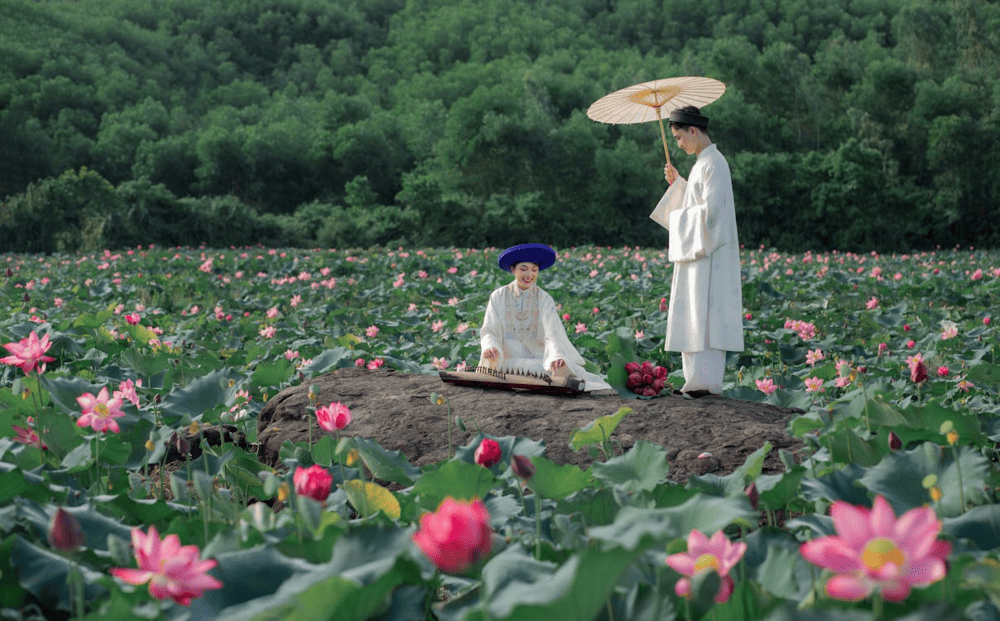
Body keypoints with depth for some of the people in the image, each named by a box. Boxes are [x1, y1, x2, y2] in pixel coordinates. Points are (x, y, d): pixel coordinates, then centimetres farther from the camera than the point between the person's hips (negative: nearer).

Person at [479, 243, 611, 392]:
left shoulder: (545, 300, 1)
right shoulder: (498, 297, 3)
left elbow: (553, 333, -14)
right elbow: (489, 332, 0)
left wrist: (556, 357, -36)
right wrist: (490, 348, -26)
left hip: (539, 361, 0)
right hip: (508, 361, 0)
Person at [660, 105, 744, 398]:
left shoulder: (714, 163, -14)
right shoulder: (704, 162, 17)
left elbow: (710, 209, -21)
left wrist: (679, 217, -9)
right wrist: (678, 183, 15)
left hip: (708, 254, -10)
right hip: (698, 251, 10)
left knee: (704, 316, -10)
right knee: (695, 318, 9)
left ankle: (706, 380, -9)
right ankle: (700, 379, 11)